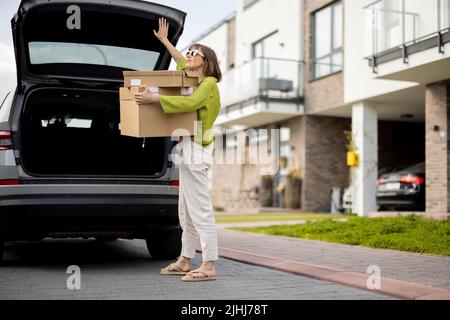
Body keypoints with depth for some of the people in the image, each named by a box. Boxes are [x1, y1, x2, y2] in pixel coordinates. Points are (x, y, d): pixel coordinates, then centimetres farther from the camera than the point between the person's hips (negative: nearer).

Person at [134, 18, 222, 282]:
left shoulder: (209, 83, -6)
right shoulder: (196, 81, 18)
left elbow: (189, 103, -25)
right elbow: (180, 61, 37)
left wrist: (155, 98, -27)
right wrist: (164, 40, 43)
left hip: (196, 151, -9)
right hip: (189, 150, 9)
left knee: (200, 210, -10)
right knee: (186, 212, 13)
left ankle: (209, 267, -8)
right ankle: (185, 261, 21)